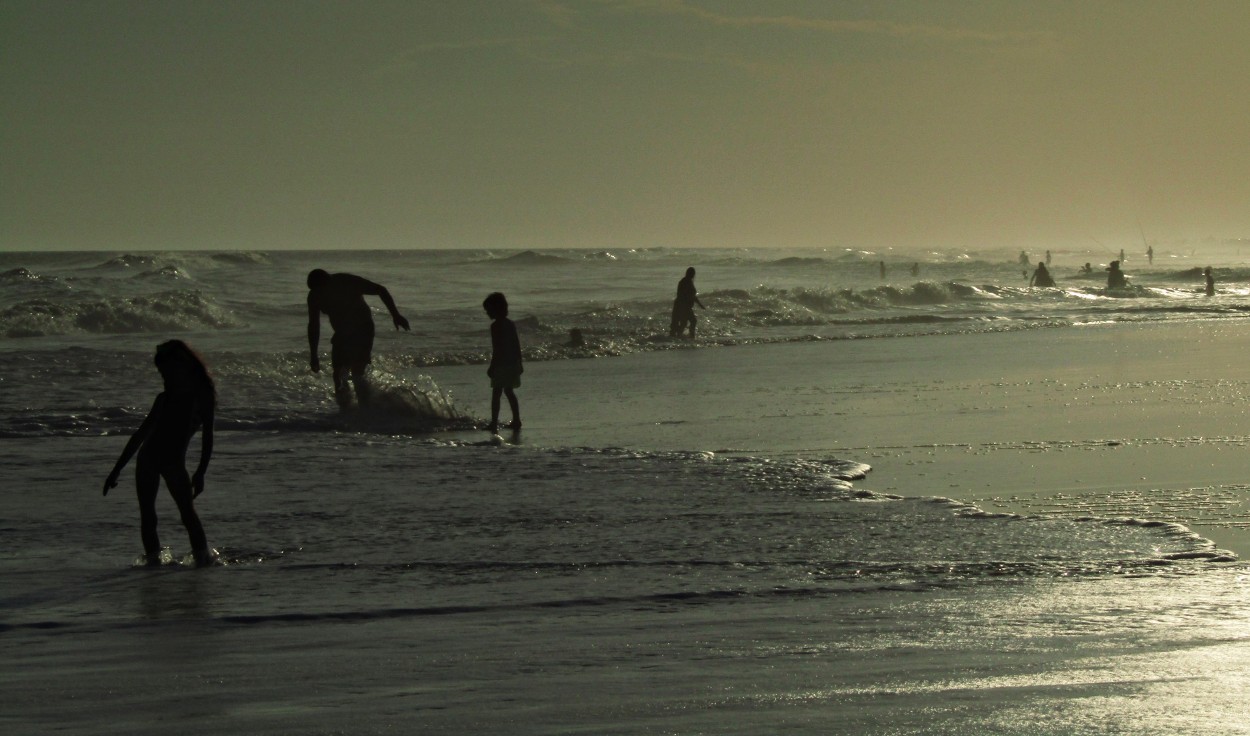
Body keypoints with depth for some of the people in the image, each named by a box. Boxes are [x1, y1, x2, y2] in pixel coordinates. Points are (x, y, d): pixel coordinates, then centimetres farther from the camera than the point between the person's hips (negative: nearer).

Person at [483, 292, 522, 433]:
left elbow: (496, 348, -17)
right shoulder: (511, 324, 10)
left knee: (496, 394, -5)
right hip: (513, 363, 8)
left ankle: (494, 423, -11)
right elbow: (517, 345, 13)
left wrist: (492, 367, -14)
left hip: (501, 364, -8)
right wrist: (519, 363, 20)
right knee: (509, 392, 19)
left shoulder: (495, 326, -12)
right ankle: (516, 421, 22)